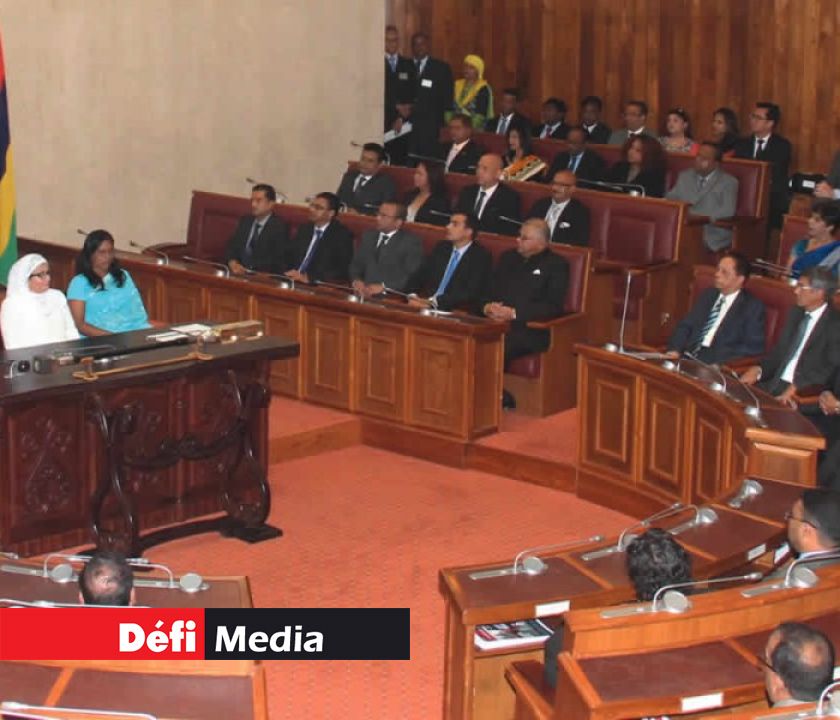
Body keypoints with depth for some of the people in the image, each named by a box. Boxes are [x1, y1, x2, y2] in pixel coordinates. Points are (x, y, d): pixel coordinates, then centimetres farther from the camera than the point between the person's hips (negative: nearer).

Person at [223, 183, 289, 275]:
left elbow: (276, 260, -11)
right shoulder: (245, 221, 17)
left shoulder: (279, 227, -2)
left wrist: (247, 269, -21)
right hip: (239, 272, 5)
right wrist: (233, 263, -11)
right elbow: (231, 246, 11)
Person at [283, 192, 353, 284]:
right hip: (294, 281, 5)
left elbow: (341, 270, -13)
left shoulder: (342, 235, -3)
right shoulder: (304, 228, 16)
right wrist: (289, 274, -5)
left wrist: (309, 278, -21)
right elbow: (289, 257, 17)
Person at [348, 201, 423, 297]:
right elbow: (356, 264, 18)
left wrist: (383, 286, -20)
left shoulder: (411, 242, 0)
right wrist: (356, 281, -4)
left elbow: (411, 274, -10)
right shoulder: (368, 236, 18)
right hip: (364, 292, 4)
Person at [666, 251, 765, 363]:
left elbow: (754, 348, -7)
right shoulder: (708, 294, 19)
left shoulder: (753, 307, 1)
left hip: (718, 365, -5)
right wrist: (674, 350, -3)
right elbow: (685, 326, 17)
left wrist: (716, 362, -18)